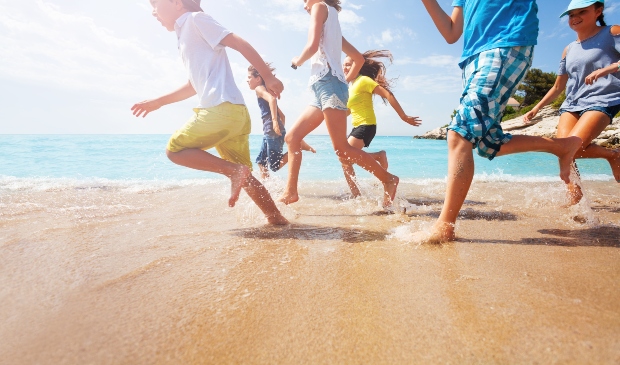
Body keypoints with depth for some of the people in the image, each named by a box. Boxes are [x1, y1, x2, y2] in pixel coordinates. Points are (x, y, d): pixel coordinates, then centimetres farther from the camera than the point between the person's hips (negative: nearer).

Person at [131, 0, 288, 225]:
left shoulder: (195, 19, 4)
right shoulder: (186, 35, 30)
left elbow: (240, 44, -6)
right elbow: (195, 85, 36)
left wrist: (269, 78, -11)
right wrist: (157, 102, 39)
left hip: (223, 107, -9)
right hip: (234, 113, 9)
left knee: (175, 149, -1)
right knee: (243, 176, 12)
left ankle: (235, 171, -12)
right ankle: (276, 217, 14)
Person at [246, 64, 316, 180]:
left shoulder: (259, 88, 0)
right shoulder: (266, 91, 28)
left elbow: (272, 99, -23)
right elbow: (282, 115, 27)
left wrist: (274, 121, -30)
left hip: (272, 131, -10)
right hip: (270, 132, 10)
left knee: (275, 165, -11)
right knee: (261, 161, 14)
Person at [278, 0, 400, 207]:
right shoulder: (332, 24, 30)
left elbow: (312, 46, -11)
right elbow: (359, 58, 30)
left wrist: (298, 61, 7)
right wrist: (345, 80, 28)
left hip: (329, 84, -10)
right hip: (324, 87, 10)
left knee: (341, 148, -16)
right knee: (292, 137, 5)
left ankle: (388, 180, -7)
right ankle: (291, 192, 5)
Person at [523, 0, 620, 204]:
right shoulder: (569, 50, 18)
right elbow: (558, 87, 23)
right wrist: (536, 109, 18)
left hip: (601, 101, -5)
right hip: (571, 104, 5)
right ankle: (575, 200, -12)